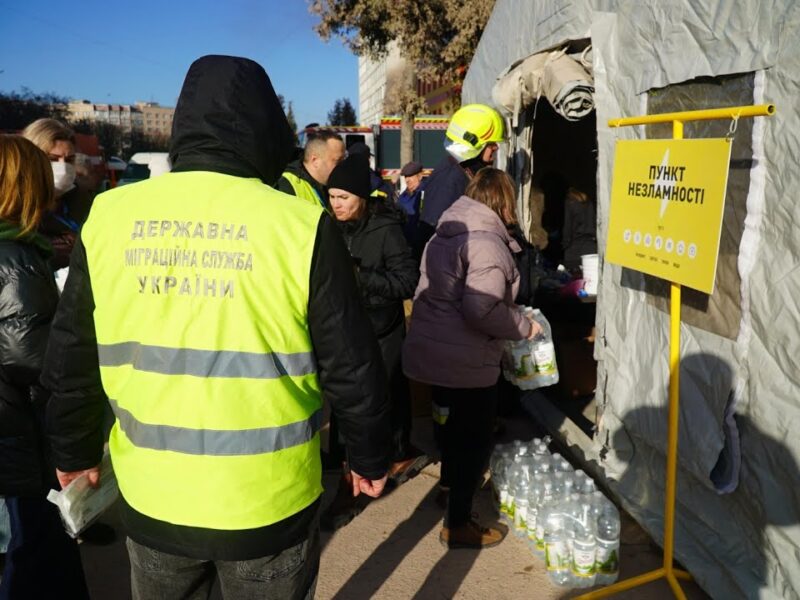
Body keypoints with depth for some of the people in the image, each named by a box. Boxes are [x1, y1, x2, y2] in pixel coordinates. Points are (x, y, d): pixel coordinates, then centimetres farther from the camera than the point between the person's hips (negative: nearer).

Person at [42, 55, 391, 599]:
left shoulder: (110, 217, -7)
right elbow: (350, 367, -11)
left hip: (151, 496, 3)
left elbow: (70, 360, 2)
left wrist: (76, 451, 17)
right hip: (268, 499, -2)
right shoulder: (301, 225, -16)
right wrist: (370, 456, 5)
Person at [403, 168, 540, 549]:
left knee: (454, 427, 27)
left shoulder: (445, 234, 11)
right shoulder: (487, 243, -19)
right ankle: (458, 524, 18)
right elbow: (482, 309, -28)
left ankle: (452, 488, 48)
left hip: (431, 349, 9)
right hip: (466, 360, -9)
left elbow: (426, 291, 16)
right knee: (475, 439, 6)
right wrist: (524, 327, -13)